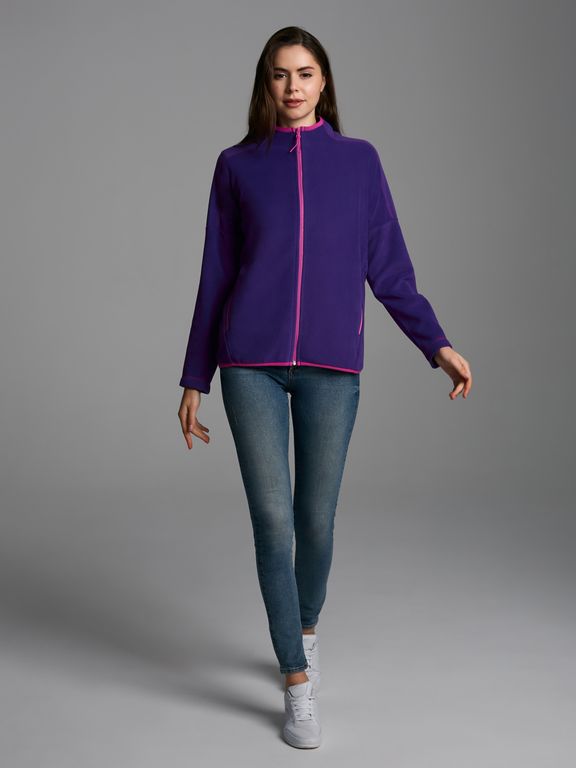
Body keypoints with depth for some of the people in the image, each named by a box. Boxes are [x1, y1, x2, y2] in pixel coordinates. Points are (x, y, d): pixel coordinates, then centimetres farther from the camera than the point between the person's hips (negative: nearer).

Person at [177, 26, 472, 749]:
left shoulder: (358, 160, 10)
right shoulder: (237, 166, 10)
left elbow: (388, 268, 8)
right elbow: (215, 278, 11)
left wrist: (437, 345, -3)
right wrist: (194, 379, 9)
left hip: (331, 365, 0)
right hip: (251, 363, 0)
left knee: (316, 522, 6)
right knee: (272, 519, -4)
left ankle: (306, 627, 37)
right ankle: (298, 684, 10)